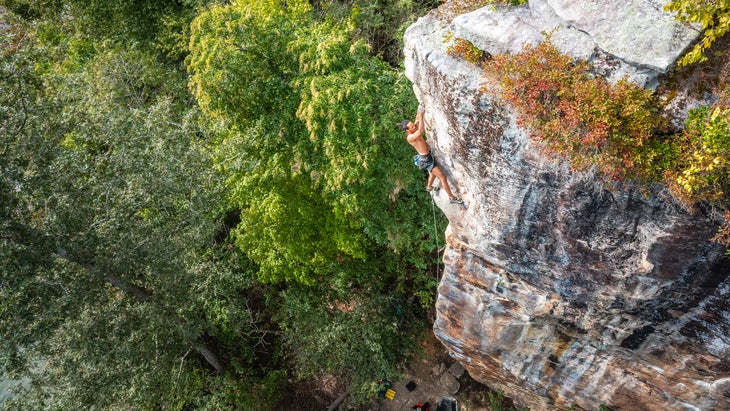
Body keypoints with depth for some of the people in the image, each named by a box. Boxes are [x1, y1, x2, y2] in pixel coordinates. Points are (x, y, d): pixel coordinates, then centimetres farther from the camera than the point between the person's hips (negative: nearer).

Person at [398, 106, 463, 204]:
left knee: (433, 172, 33)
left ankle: (429, 187, 58)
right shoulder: (409, 137, -26)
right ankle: (452, 197, 2)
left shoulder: (414, 131, -1)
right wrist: (421, 114, -38)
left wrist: (420, 110, -8)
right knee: (443, 177, -5)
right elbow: (421, 131, -40)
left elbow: (418, 119, 8)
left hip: (428, 156, 9)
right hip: (425, 159, -9)